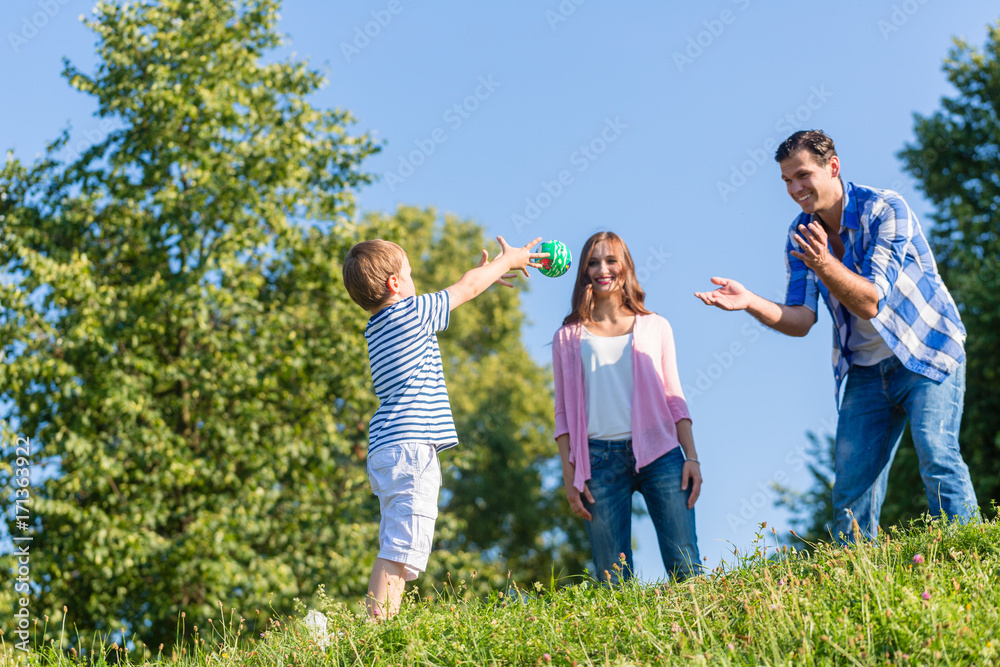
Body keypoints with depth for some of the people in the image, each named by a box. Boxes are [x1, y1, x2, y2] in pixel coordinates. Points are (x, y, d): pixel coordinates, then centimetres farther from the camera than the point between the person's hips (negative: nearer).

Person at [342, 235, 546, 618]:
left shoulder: (377, 327, 21)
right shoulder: (409, 312, -3)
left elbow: (455, 296, 36)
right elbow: (466, 288, 10)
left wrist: (484, 275, 45)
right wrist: (508, 260, 25)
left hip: (388, 451, 9)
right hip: (410, 446, -9)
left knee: (397, 549, 9)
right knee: (401, 547, -16)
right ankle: (377, 629, -23)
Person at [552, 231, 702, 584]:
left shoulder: (655, 327, 15)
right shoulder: (569, 338, 13)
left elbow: (674, 398, 14)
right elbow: (564, 413, 12)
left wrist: (692, 456, 3)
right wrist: (569, 478, 3)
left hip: (659, 453, 0)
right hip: (600, 459, 0)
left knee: (685, 568, -10)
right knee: (613, 579, -4)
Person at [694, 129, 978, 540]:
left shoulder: (884, 210, -16)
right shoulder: (801, 236, 1)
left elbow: (871, 302, -25)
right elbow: (800, 320, -6)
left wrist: (824, 264, -41)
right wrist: (750, 303, -23)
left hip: (926, 353, -5)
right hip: (866, 367, 5)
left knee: (936, 456, -21)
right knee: (852, 477, -1)